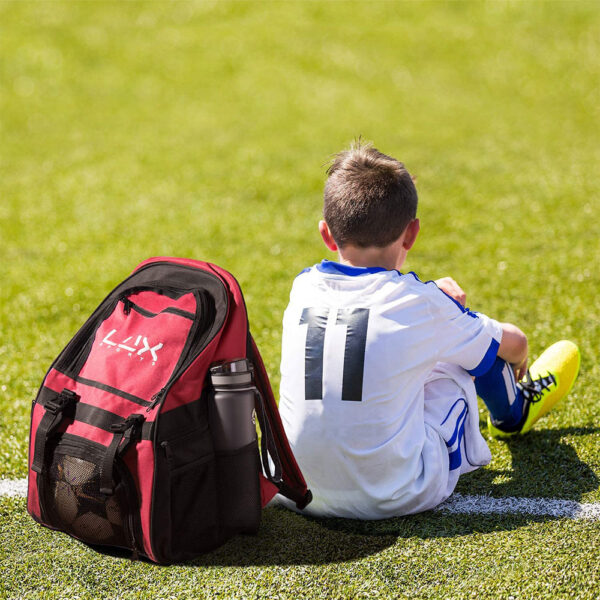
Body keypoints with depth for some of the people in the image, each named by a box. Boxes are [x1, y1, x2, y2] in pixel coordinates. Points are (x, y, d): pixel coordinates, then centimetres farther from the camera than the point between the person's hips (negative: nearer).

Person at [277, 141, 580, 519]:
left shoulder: (304, 289, -2)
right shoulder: (420, 303, -11)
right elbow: (514, 343, 10)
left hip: (300, 494, 4)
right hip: (398, 498, -4)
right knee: (468, 341, 13)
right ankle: (514, 411, 46)